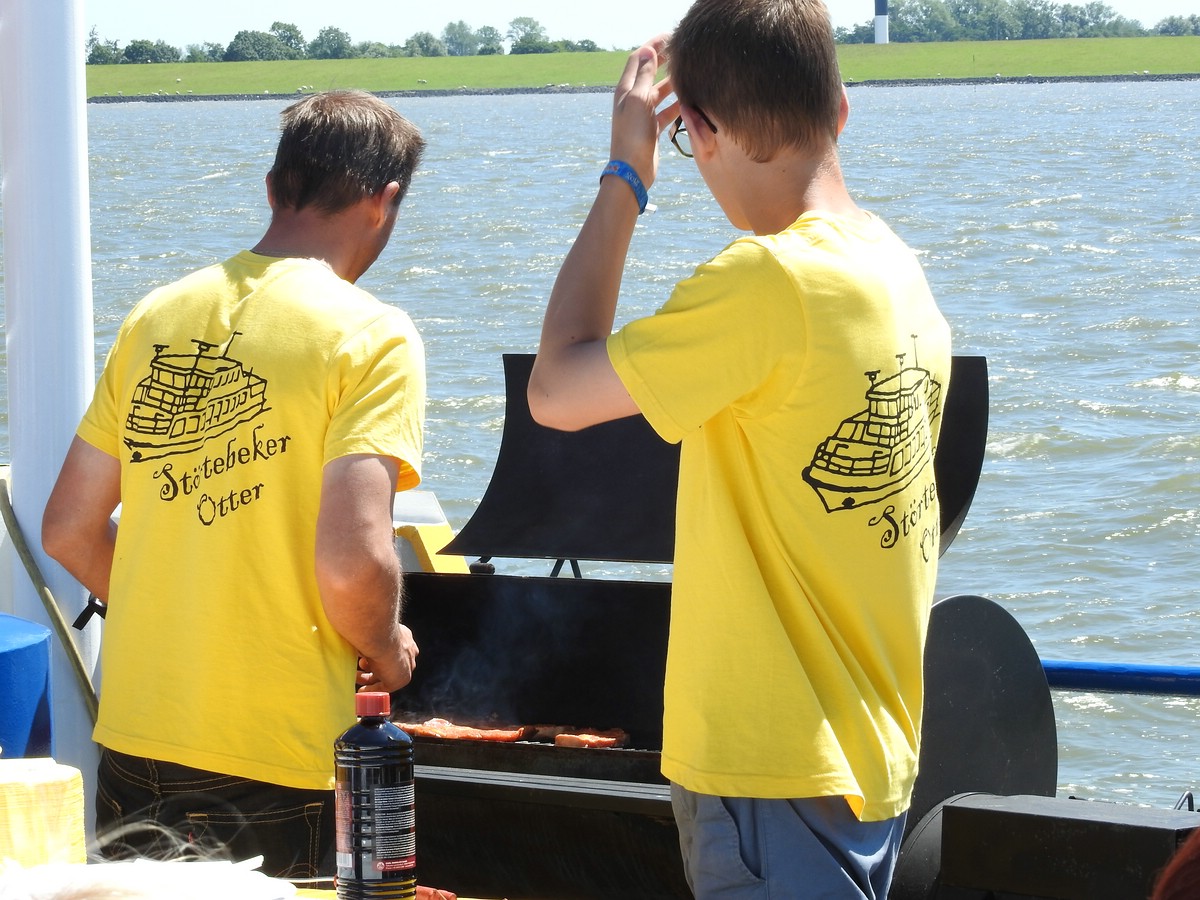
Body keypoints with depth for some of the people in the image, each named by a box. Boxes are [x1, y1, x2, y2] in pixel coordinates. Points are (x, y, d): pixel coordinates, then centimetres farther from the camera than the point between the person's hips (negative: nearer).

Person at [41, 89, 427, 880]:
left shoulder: (156, 318, 7)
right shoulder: (370, 337, -10)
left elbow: (70, 532, 10)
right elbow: (353, 561, -20)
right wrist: (386, 651, 0)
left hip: (133, 750, 5)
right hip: (281, 760, -5)